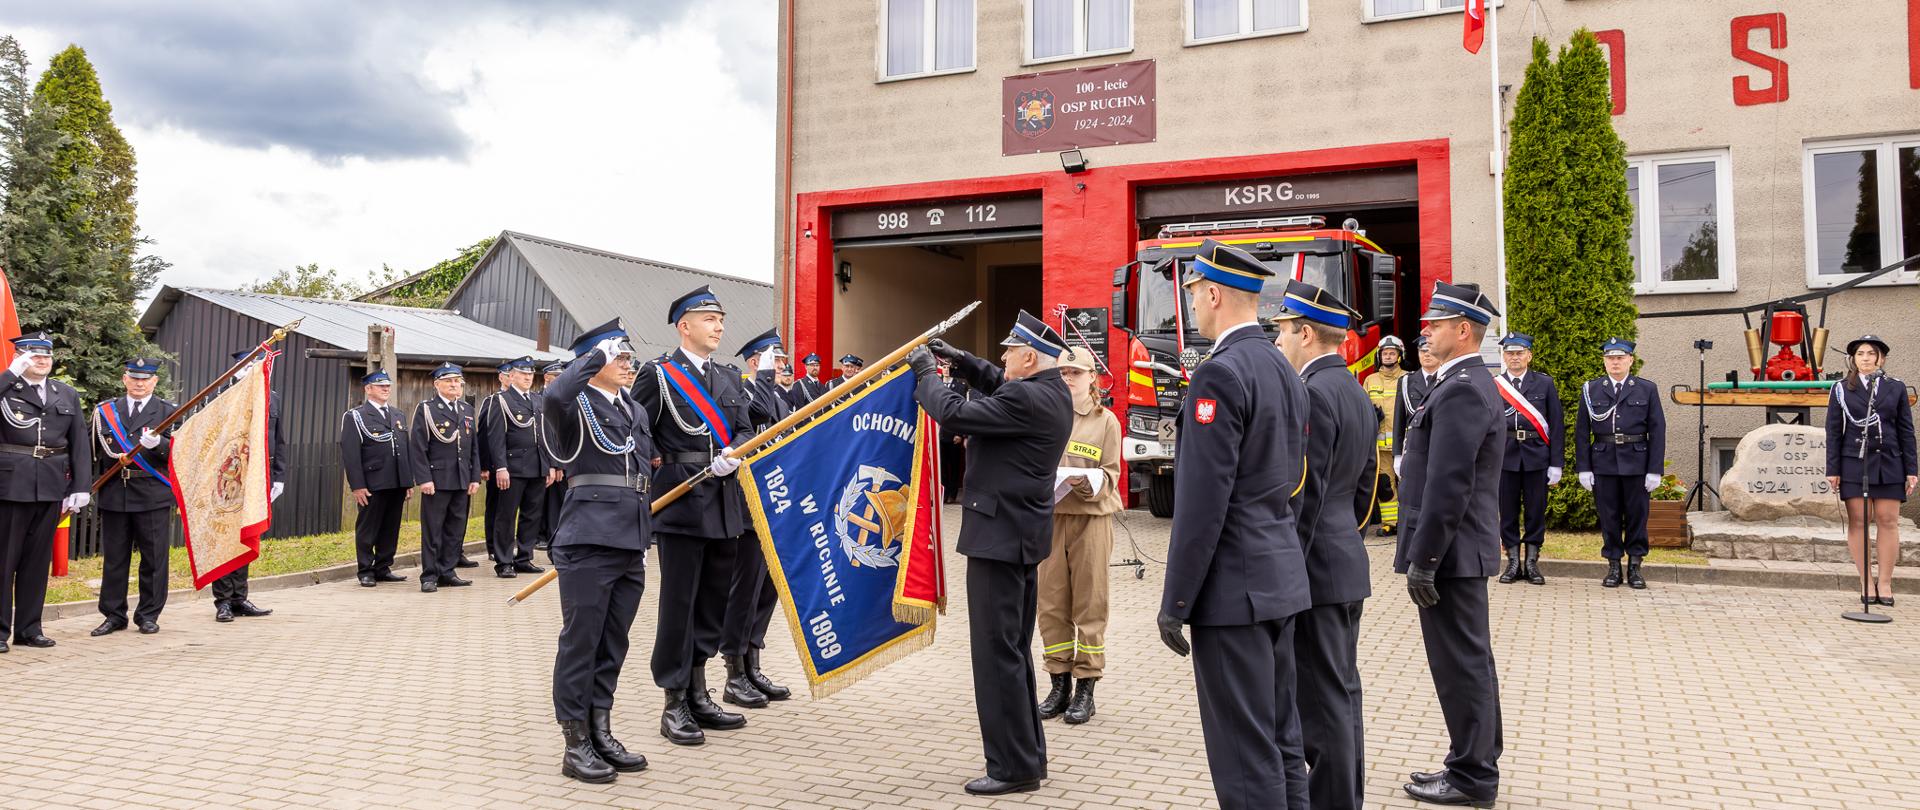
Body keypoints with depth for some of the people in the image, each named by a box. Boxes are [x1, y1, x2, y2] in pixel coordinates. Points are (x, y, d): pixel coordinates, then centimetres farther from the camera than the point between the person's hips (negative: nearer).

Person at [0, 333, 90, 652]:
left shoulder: (68, 395, 12)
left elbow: (79, 444, 9)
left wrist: (81, 486, 2)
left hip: (50, 487, 4)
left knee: (38, 559, 10)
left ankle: (29, 628, 18)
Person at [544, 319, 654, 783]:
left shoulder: (635, 409, 19)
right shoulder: (578, 405, -3)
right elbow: (552, 398, -28)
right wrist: (597, 354, -17)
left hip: (631, 542, 7)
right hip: (589, 538, -7)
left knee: (614, 642, 13)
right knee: (581, 641, -1)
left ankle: (601, 732, 23)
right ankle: (576, 745, 7)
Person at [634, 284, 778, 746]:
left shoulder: (730, 378, 15)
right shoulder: (659, 375, -3)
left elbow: (747, 428, 6)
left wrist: (731, 457, -12)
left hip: (725, 504, 6)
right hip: (681, 504, -6)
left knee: (713, 603, 12)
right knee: (678, 604, -1)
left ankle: (698, 696, 24)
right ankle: (674, 707, 8)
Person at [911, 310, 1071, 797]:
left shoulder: (1027, 399, -21)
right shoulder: (1054, 392, 9)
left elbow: (954, 416, -21)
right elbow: (1001, 388, 27)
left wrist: (927, 374, -5)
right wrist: (961, 361, 16)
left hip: (1000, 535, -10)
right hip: (1022, 533, 10)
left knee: (997, 651, -4)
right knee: (1015, 649, 17)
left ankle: (1013, 766, 2)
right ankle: (1028, 753, 26)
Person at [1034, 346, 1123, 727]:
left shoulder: (1106, 421, 3)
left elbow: (1111, 474, 1)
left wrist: (1091, 484, -19)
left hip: (1091, 518, -2)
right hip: (1050, 517, 2)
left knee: (1089, 605, 2)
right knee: (1052, 603, 5)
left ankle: (1085, 687, 11)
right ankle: (1059, 683, 17)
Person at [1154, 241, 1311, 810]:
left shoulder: (1220, 373, -17)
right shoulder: (1286, 372, 12)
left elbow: (1202, 502, -20)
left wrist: (1175, 602, -14)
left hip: (1233, 587, -10)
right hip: (1282, 577, 10)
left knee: (1244, 754, -1)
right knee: (1280, 738, 17)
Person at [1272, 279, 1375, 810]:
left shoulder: (1312, 394, -18)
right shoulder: (1357, 393, 13)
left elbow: (1303, 497, -21)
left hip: (1315, 570, -10)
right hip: (1348, 565, 10)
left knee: (1320, 700, -3)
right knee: (1342, 692, 17)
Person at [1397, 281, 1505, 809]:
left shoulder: (1462, 390, -18)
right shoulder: (1470, 383, 15)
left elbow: (1448, 485, -24)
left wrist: (1423, 560, -21)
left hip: (1450, 551, -11)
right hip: (1462, 550, 11)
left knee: (1460, 664, -2)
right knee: (1470, 661, 16)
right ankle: (1476, 764, 27)